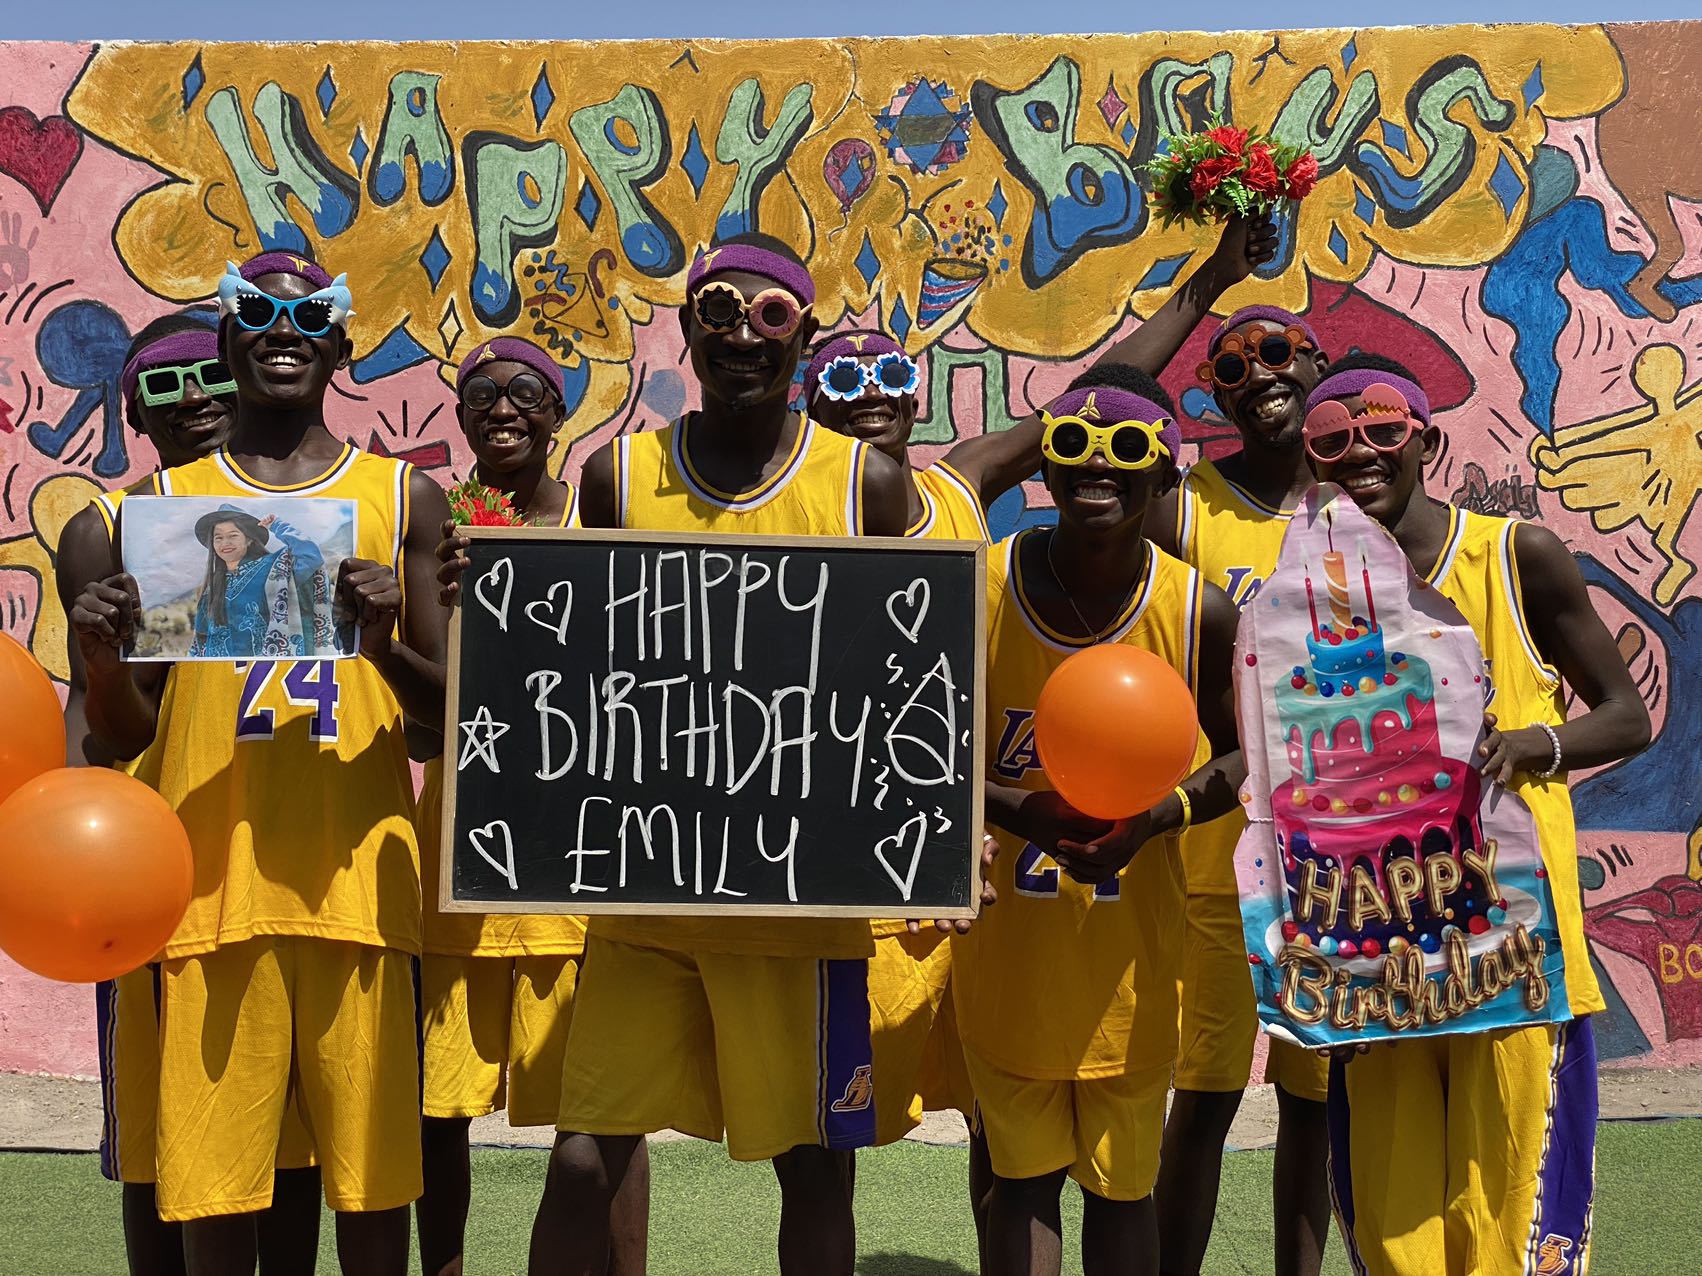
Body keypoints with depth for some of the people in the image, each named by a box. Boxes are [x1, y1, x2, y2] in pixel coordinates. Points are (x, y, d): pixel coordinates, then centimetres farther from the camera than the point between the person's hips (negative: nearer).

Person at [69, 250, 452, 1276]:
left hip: (355, 879, 0)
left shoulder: (406, 499, 10)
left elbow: (449, 713, 7)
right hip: (208, 880, 1)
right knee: (212, 1177, 1)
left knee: (371, 1167, 2)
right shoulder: (166, 503, 12)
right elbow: (126, 737, 13)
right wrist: (104, 658, -8)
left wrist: (385, 643, -12)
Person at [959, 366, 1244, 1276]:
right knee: (1022, 1177, 10)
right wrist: (1020, 811, -23)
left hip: (1131, 954, 1)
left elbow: (1238, 758, 1)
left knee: (1123, 1185, 13)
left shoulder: (1200, 613, -11)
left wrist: (1154, 818, -19)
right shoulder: (978, 590, -12)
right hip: (1007, 946, 0)